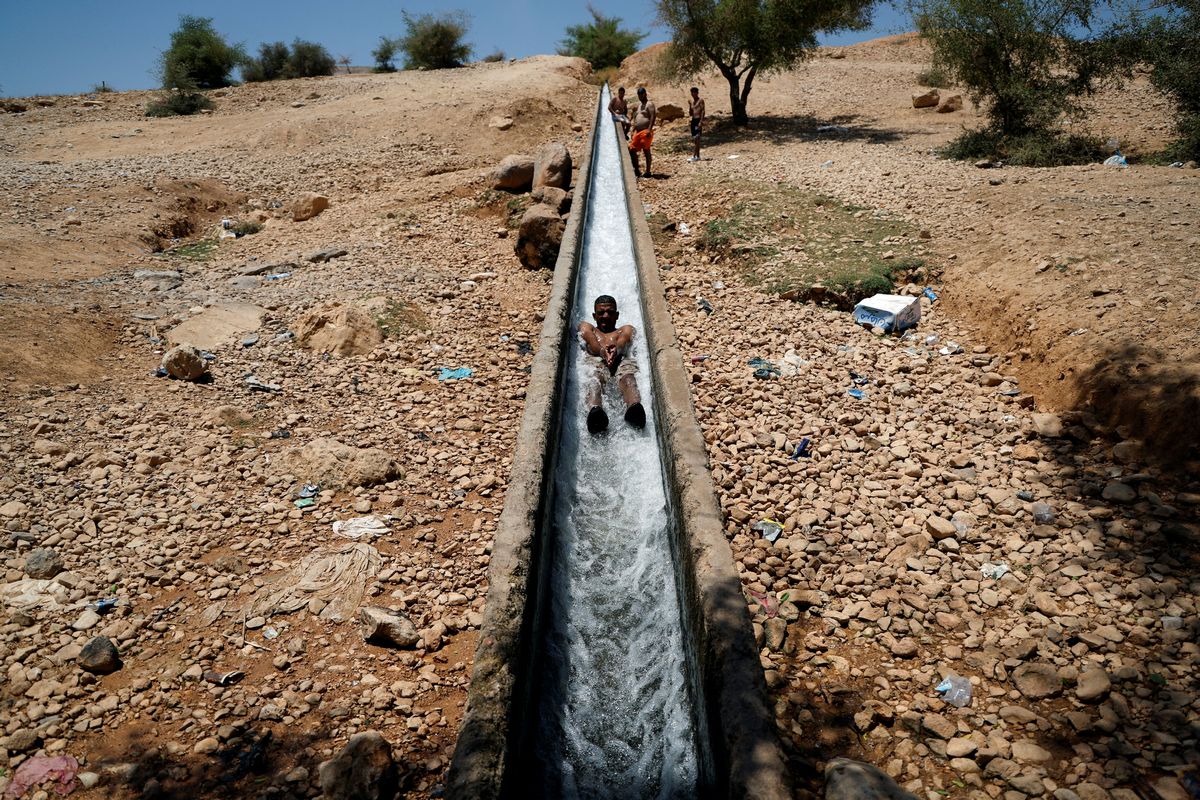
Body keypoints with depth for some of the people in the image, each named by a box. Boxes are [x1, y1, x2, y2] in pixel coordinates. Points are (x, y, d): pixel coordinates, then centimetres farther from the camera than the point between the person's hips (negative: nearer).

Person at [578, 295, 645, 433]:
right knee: (594, 379, -39)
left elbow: (622, 343, 10)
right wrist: (602, 351, -17)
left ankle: (634, 407, -71)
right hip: (595, 359, -1)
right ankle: (594, 410, -71)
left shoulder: (626, 329, 38)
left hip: (621, 359, 1)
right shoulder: (586, 327, 38)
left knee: (627, 376, -38)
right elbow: (592, 342, 11)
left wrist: (615, 350, -19)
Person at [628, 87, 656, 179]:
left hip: (646, 131, -8)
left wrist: (649, 129, -23)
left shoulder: (649, 104, -4)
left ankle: (648, 172, -1)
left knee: (646, 150, -5)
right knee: (632, 150, 4)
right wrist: (633, 131, 19)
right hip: (637, 132, 8)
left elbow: (653, 117, -14)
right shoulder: (638, 104, 21)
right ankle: (636, 170, 13)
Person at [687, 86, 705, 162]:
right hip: (693, 120, 8)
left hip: (698, 120, -8)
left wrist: (701, 121, -19)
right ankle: (697, 156, 16)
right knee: (694, 138, 9)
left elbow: (703, 111, -10)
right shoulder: (691, 101, 17)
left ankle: (694, 156, -18)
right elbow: (690, 113, 15)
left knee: (696, 138, -14)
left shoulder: (700, 101, -3)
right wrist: (689, 105, 0)